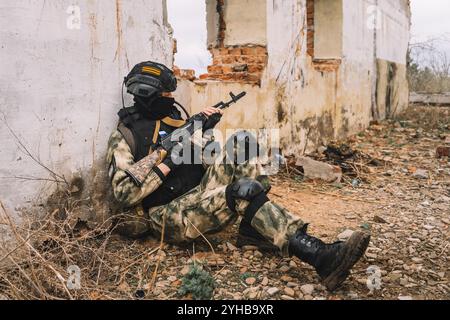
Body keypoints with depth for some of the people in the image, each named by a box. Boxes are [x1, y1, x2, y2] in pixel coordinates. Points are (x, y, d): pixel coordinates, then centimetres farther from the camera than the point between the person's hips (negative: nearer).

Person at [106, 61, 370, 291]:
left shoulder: (173, 119, 16)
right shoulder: (124, 137, -5)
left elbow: (203, 159, 20)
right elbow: (124, 193, -15)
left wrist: (205, 131, 1)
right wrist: (167, 164, -18)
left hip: (199, 196, 7)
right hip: (169, 218, -7)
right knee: (244, 191, -30)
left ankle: (252, 229, -16)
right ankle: (320, 256, -39)